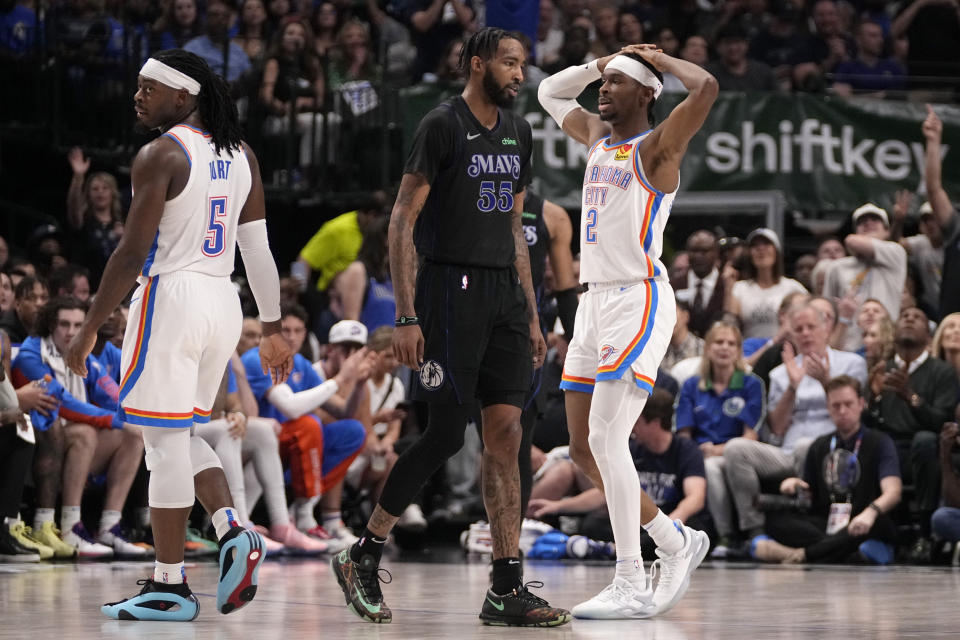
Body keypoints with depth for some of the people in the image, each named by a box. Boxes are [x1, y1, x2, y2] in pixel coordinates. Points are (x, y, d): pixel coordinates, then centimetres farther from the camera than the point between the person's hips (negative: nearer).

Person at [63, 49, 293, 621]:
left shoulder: (160, 156, -11)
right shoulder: (240, 155, 10)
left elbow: (132, 255, -14)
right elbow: (259, 252, 11)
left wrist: (90, 330, -8)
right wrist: (274, 331, 16)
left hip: (171, 298, -8)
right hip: (223, 303, 8)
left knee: (166, 441, -2)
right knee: (182, 435, 20)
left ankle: (170, 587, 2)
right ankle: (234, 533, 0)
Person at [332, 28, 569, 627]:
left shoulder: (518, 132, 14)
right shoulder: (443, 126, -8)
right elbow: (403, 222, -10)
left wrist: (531, 314, 16)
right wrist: (408, 317, -16)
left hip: (503, 294, 7)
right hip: (451, 290, -7)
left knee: (506, 433, 1)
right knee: (447, 434, -9)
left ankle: (507, 589, 1)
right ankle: (362, 557, 7)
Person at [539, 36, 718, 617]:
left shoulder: (657, 146, -7)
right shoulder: (598, 135, 16)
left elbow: (707, 88, -24)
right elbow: (551, 93, 33)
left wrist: (658, 59, -7)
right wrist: (603, 63, 19)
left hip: (639, 301, -9)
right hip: (596, 302, 9)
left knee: (606, 439, -18)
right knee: (583, 449, 8)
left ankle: (632, 587, -16)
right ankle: (676, 541, 23)